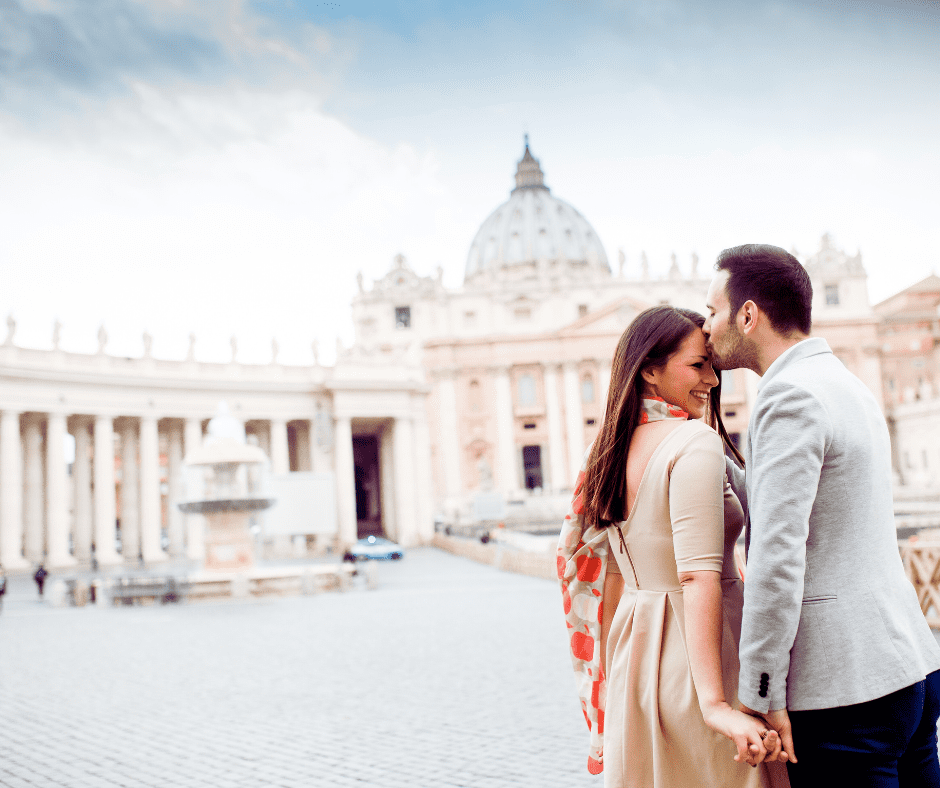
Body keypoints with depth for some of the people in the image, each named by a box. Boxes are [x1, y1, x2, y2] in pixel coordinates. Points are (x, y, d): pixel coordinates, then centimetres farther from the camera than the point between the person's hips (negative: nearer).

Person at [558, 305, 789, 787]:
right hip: (695, 658, -7)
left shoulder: (610, 452, 8)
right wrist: (715, 704, -27)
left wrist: (613, 680, 18)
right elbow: (698, 576, -23)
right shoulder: (696, 442, -14)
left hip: (636, 655, 8)